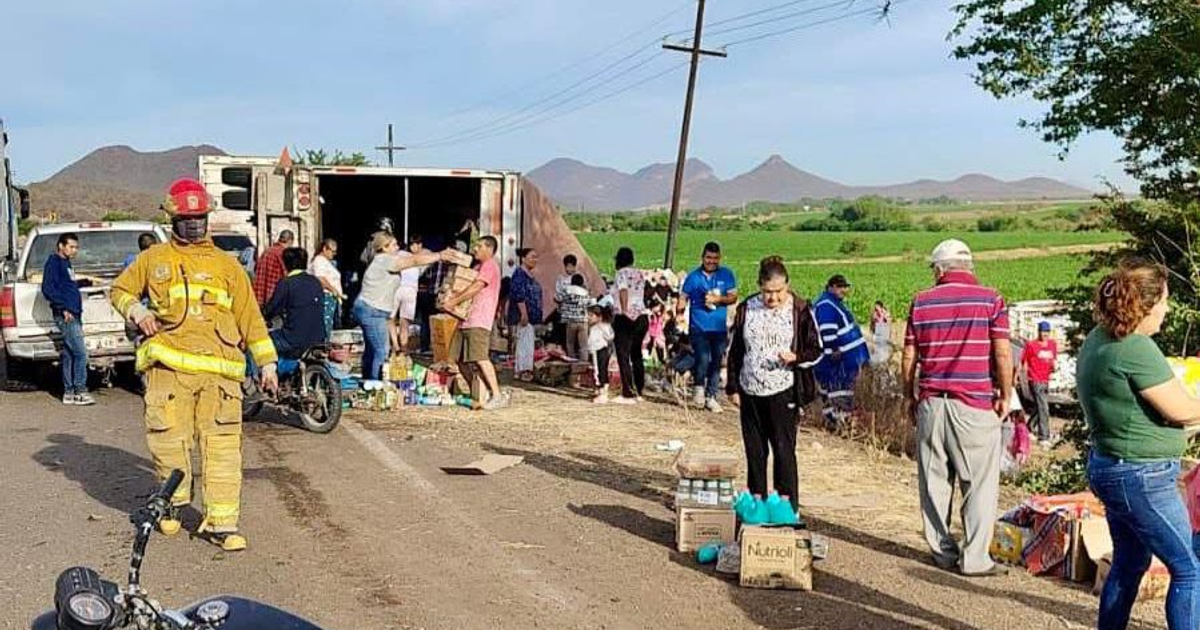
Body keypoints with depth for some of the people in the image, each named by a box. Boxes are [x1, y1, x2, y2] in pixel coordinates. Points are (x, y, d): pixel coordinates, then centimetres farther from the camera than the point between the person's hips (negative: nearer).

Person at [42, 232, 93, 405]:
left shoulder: (66, 263, 20)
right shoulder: (54, 262, -8)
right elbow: (47, 289, -16)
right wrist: (63, 308, -19)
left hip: (73, 315, 9)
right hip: (66, 316, -9)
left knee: (68, 355, 10)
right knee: (80, 353, -12)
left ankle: (69, 393, 13)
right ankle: (80, 391, -9)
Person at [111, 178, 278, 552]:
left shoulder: (226, 265, 17)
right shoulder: (153, 260, 16)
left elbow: (250, 316, 16)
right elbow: (120, 290, 26)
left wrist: (266, 361, 10)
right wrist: (135, 311, 2)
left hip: (219, 369, 0)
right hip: (168, 364, 0)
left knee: (222, 445, -6)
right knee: (168, 438, 2)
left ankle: (220, 522, -3)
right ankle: (172, 503, 28)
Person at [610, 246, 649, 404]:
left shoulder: (622, 273, -6)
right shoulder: (639, 275, 15)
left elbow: (623, 292, -20)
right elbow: (642, 295, 14)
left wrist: (624, 311, -22)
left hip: (625, 318, -7)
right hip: (641, 317, 7)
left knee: (623, 356, -6)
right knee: (636, 355, 15)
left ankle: (628, 394, -10)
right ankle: (639, 392, 19)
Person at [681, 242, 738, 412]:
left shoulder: (726, 275, 4)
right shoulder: (693, 276, 0)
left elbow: (733, 297, 3)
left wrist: (718, 299, -15)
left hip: (720, 328, 3)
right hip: (699, 327, -2)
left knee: (716, 363, 9)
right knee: (703, 359, -18)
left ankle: (710, 397, 22)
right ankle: (698, 387, 10)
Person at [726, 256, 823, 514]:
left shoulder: (799, 310, -4)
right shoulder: (746, 309, 5)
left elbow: (815, 350, 1)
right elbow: (735, 352, 11)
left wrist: (795, 357, -20)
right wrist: (733, 387, 8)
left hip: (783, 392, -3)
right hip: (750, 392, 3)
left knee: (784, 449, -2)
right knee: (754, 450, 10)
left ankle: (788, 507, 6)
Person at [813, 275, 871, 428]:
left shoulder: (835, 303, 17)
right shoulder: (826, 306, -18)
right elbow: (827, 332, -25)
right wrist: (834, 351, -26)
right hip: (837, 359, -11)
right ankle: (835, 422, -3)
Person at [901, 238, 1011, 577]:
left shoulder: (921, 302, 4)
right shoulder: (990, 299, -3)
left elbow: (909, 357, 5)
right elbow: (1002, 354, -8)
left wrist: (910, 397, 17)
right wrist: (1005, 396, 3)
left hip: (930, 403, 3)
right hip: (975, 405, -3)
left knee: (935, 482, 11)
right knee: (980, 485, 4)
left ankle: (942, 551, 18)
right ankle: (974, 558, 4)